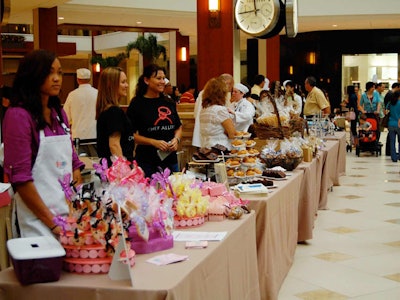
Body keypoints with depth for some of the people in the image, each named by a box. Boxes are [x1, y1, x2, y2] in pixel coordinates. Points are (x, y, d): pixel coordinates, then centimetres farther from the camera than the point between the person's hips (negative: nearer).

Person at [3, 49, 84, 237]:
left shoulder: (59, 114, 11)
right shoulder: (18, 116, -10)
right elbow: (19, 177, -14)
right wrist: (52, 222, -14)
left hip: (69, 211, 6)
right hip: (37, 218, -6)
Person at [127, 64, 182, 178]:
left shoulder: (168, 103, 11)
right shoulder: (137, 104, -5)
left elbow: (179, 127, 20)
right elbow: (130, 134, -8)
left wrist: (176, 139, -1)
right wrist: (154, 142, -17)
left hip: (171, 159, 5)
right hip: (147, 161, -5)